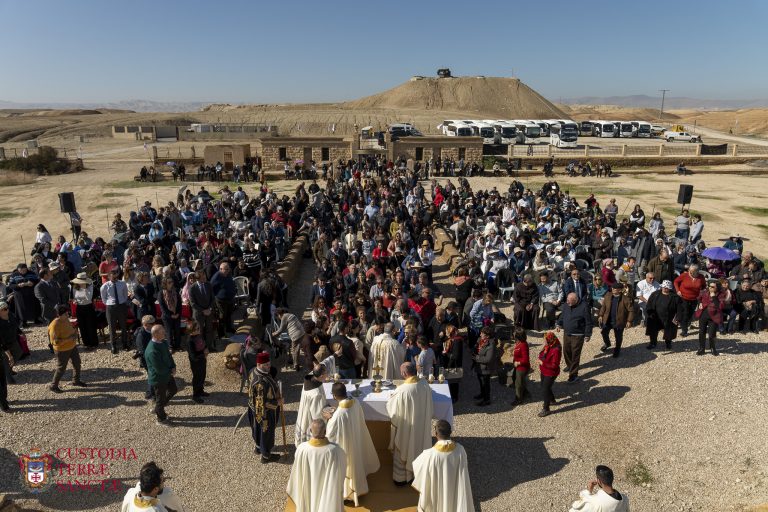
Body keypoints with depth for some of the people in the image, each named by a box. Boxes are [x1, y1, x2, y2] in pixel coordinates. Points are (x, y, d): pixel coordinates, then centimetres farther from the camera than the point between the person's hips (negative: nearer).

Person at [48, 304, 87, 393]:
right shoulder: (55, 325, -28)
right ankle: (53, 386, 25)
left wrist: (74, 334, -3)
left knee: (77, 363, 18)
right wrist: (68, 339, -31)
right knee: (61, 368, 5)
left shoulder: (66, 319, -4)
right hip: (62, 350, -8)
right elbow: (55, 341, -30)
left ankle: (76, 381, 38)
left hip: (72, 346, 8)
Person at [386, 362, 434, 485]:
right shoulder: (425, 385, -17)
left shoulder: (401, 390, -32)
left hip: (405, 427, -4)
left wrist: (392, 396, -1)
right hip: (422, 425, 5)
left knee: (403, 450, 18)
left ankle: (401, 478, 35)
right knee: (419, 446, 26)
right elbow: (430, 408, -2)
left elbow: (393, 411, -17)